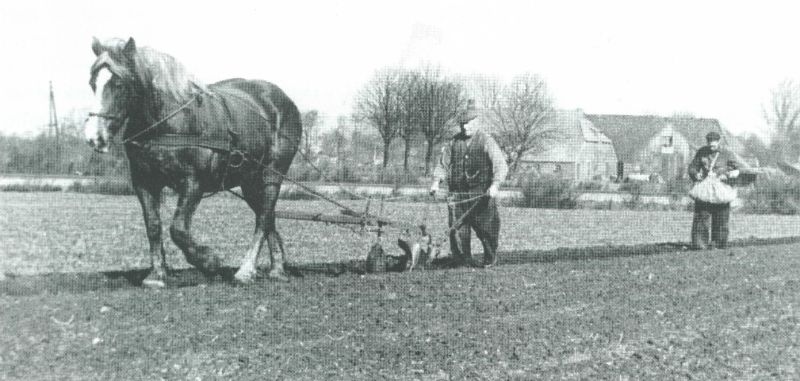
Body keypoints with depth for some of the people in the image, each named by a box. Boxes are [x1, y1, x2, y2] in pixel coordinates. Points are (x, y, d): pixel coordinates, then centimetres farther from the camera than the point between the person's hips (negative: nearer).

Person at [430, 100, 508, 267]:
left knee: (486, 228, -1)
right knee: (457, 230, -1)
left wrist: (495, 185, -24)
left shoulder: (486, 141, -1)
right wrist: (436, 181, 1)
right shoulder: (454, 142, 11)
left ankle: (490, 260, 18)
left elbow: (500, 165, -9)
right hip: (457, 194, 4)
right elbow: (443, 164, 18)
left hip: (482, 195, -3)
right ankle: (463, 261, 10)